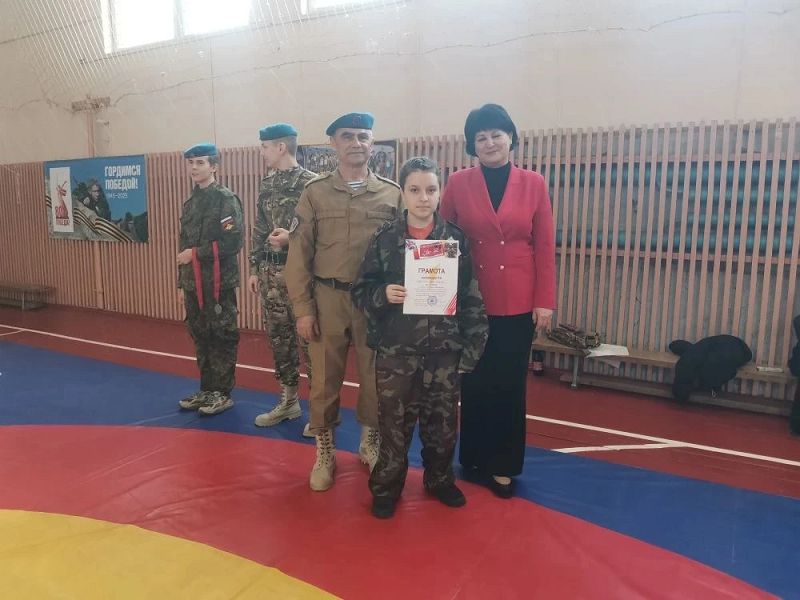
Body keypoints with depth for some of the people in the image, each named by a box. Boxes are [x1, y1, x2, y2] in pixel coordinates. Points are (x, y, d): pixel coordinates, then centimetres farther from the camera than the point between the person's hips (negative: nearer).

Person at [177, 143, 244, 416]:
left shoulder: (226, 199, -8)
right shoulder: (190, 203, 15)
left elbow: (233, 242, -18)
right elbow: (185, 245, 18)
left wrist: (195, 253, -15)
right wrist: (181, 283, 15)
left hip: (219, 283, -7)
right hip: (194, 284, 7)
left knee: (222, 338, 1)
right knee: (200, 337, 13)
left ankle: (222, 393, 12)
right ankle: (207, 390, 25)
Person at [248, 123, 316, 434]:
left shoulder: (311, 183, -9)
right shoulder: (266, 185, 13)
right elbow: (259, 231, 16)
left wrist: (292, 238, -21)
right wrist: (254, 269, 13)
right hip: (270, 273, 7)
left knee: (308, 340, -2)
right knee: (278, 339, 12)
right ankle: (288, 401, 27)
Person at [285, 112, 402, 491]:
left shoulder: (392, 194, 3)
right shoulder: (315, 192, 2)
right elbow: (299, 254, 0)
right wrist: (303, 309, -5)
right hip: (327, 300, 0)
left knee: (375, 377, 10)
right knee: (325, 379, 8)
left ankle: (370, 443, 33)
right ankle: (324, 454, 26)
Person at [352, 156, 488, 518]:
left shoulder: (456, 239, -1)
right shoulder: (384, 239, -3)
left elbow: (472, 299, 1)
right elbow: (360, 291, 2)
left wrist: (472, 347, -2)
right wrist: (383, 295, -19)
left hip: (445, 351, 1)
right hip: (395, 351, -1)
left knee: (443, 421, 15)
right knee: (394, 422, 9)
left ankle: (439, 479, 39)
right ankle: (386, 487, 31)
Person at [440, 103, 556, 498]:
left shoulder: (534, 184, 2)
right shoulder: (458, 183, 0)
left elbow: (545, 247, 2)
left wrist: (545, 301, -3)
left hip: (519, 304, 1)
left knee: (510, 385, 8)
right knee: (474, 383, 10)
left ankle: (503, 465, 25)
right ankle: (474, 459, 30)